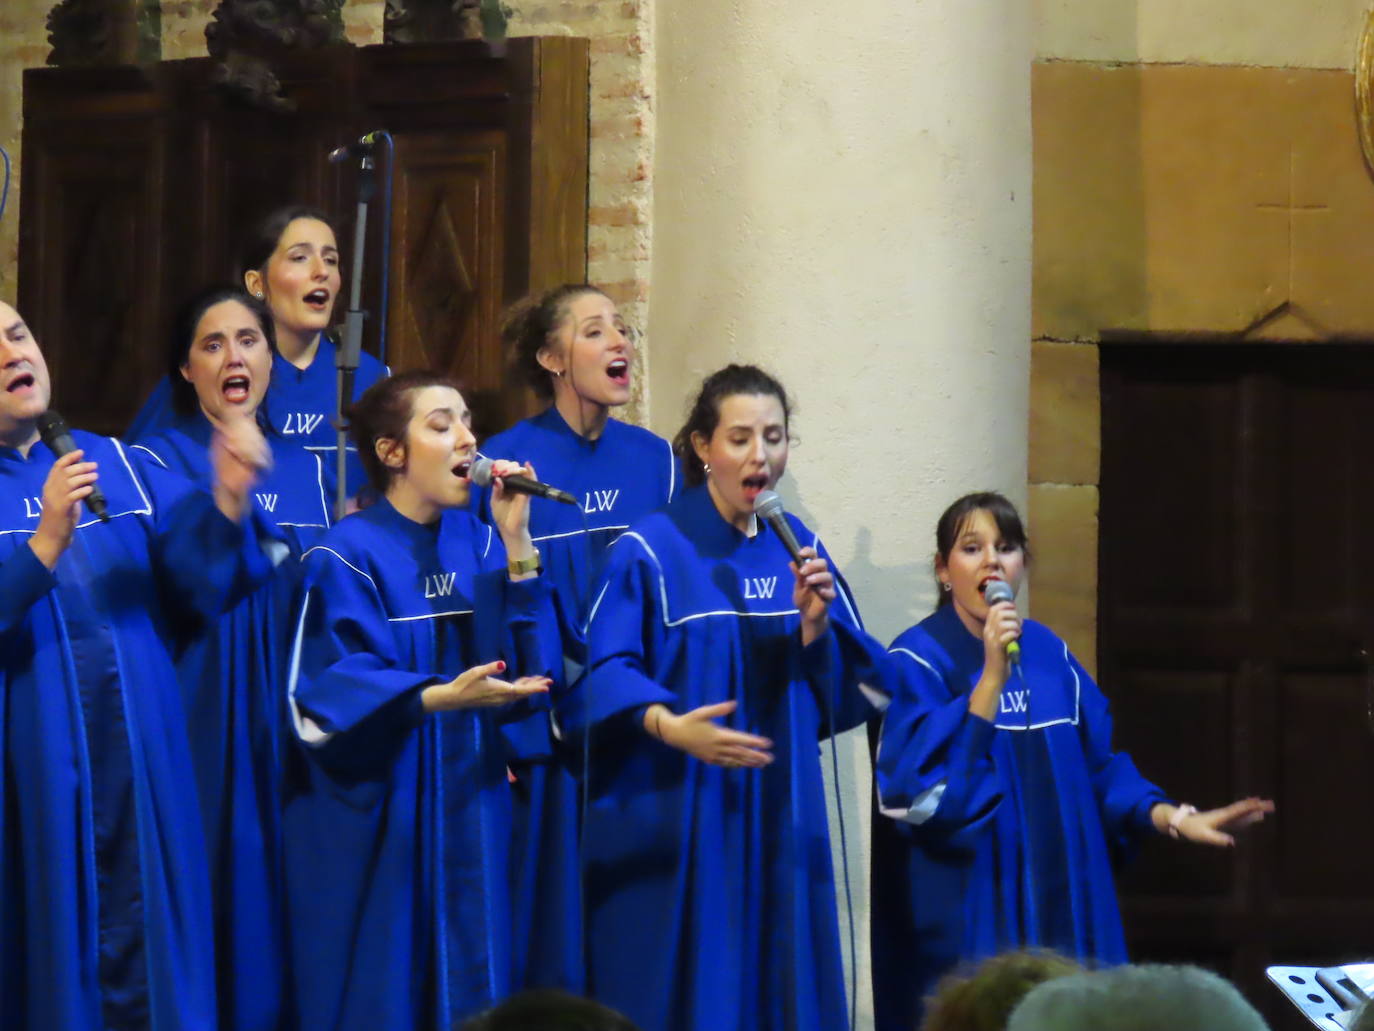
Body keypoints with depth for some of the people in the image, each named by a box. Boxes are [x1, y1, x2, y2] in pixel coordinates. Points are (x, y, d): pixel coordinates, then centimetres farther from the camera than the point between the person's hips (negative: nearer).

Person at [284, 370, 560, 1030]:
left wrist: (515, 543, -7)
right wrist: (439, 697, -34)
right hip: (374, 824, -6)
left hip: (467, 819, 6)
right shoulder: (348, 557, -10)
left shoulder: (478, 546, 9)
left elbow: (532, 671, 0)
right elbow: (331, 691, -19)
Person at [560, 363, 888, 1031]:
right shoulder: (651, 552, -7)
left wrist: (815, 624, -9)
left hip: (775, 822, 5)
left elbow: (848, 692, 10)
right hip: (671, 827, -5)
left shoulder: (799, 550, 10)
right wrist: (669, 725, -34)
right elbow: (602, 675, -17)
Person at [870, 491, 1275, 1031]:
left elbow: (1096, 764, 14)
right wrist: (992, 677, -24)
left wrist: (1173, 818, 0)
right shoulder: (917, 661, -9)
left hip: (1053, 904, 6)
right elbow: (922, 792, -22)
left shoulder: (1048, 652, 9)